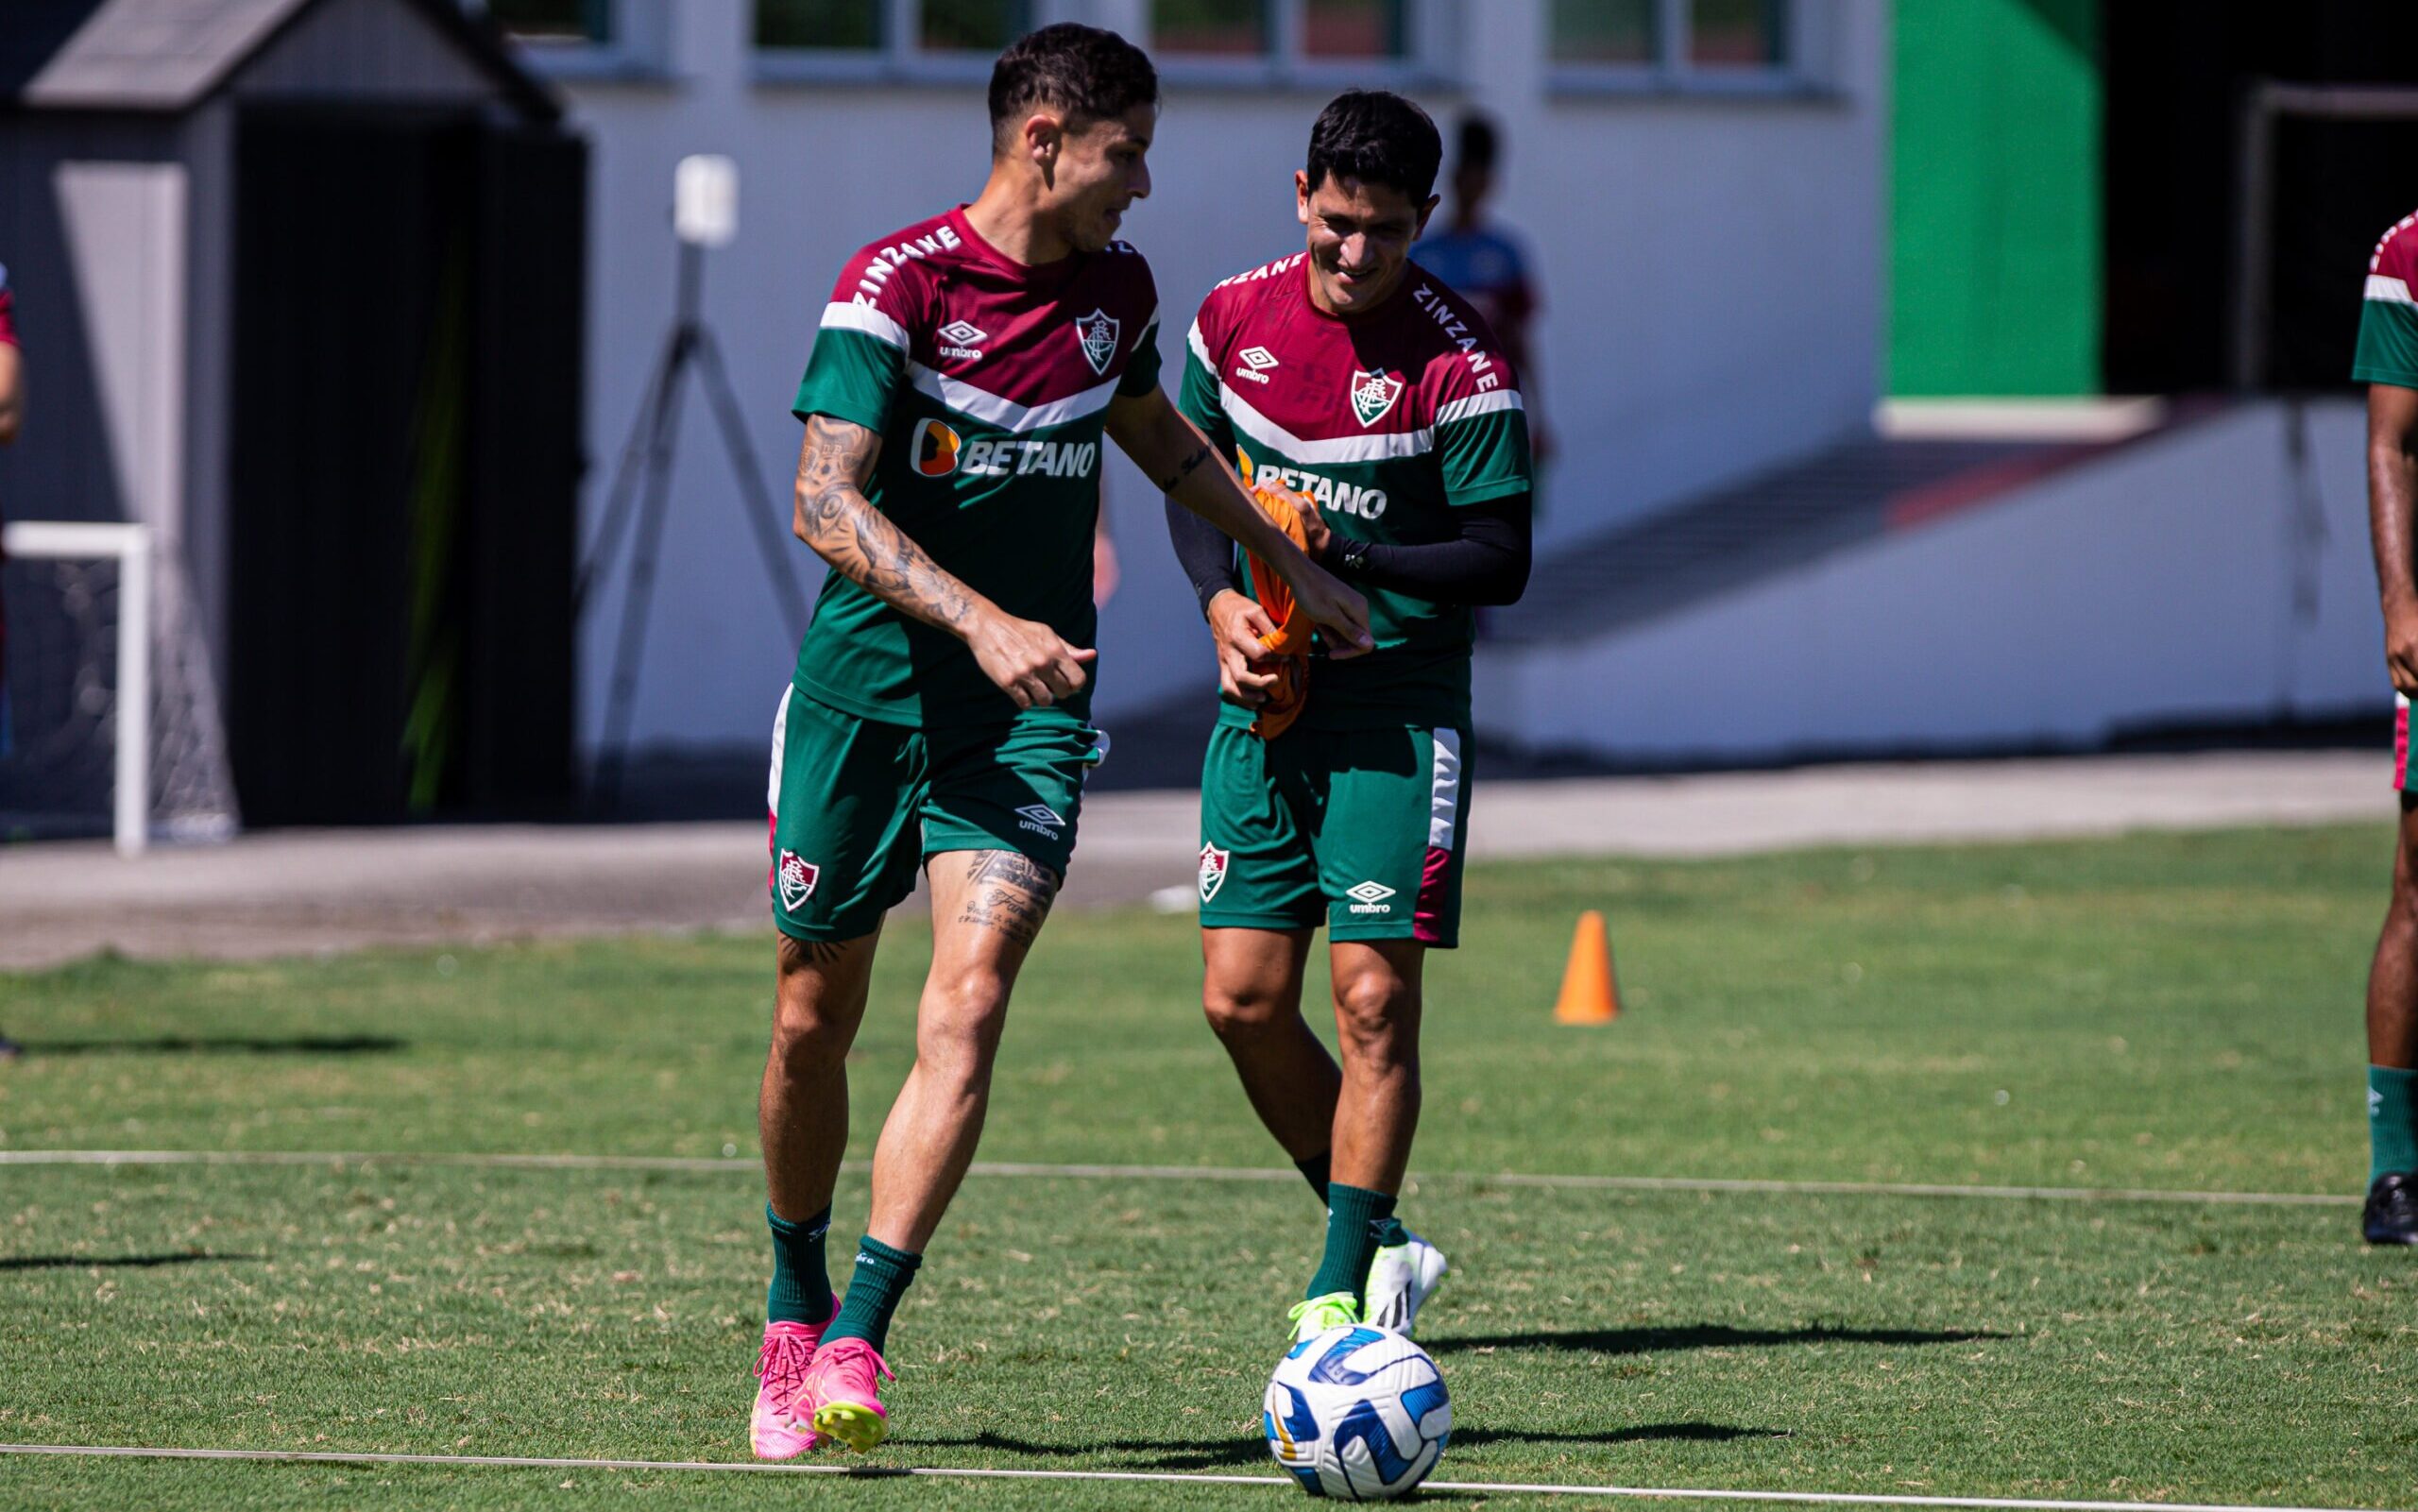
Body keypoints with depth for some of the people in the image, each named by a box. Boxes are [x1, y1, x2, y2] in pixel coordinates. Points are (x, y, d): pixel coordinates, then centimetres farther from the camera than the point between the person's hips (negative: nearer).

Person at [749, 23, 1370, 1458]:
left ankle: (856, 1347, -20)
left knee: (967, 1007, -17)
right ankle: (794, 1311, 31)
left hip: (1026, 715, 3)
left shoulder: (1116, 289, 6)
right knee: (814, 1019, 7)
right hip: (865, 692, -3)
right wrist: (980, 622, -32)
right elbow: (826, 496, -21)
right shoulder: (899, 280, -12)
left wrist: (1296, 567, 32)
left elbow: (1159, 435, 28)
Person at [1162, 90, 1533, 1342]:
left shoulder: (1461, 367, -12)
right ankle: (1376, 1242, 20)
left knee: (1374, 998, -9)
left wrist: (1349, 557, -22)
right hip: (1264, 691, 5)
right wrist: (1223, 602, -2)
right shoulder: (1236, 319, 3)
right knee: (1242, 998, 2)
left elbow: (1500, 562, -10)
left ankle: (1342, 1290, -1)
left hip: (1397, 705, -5)